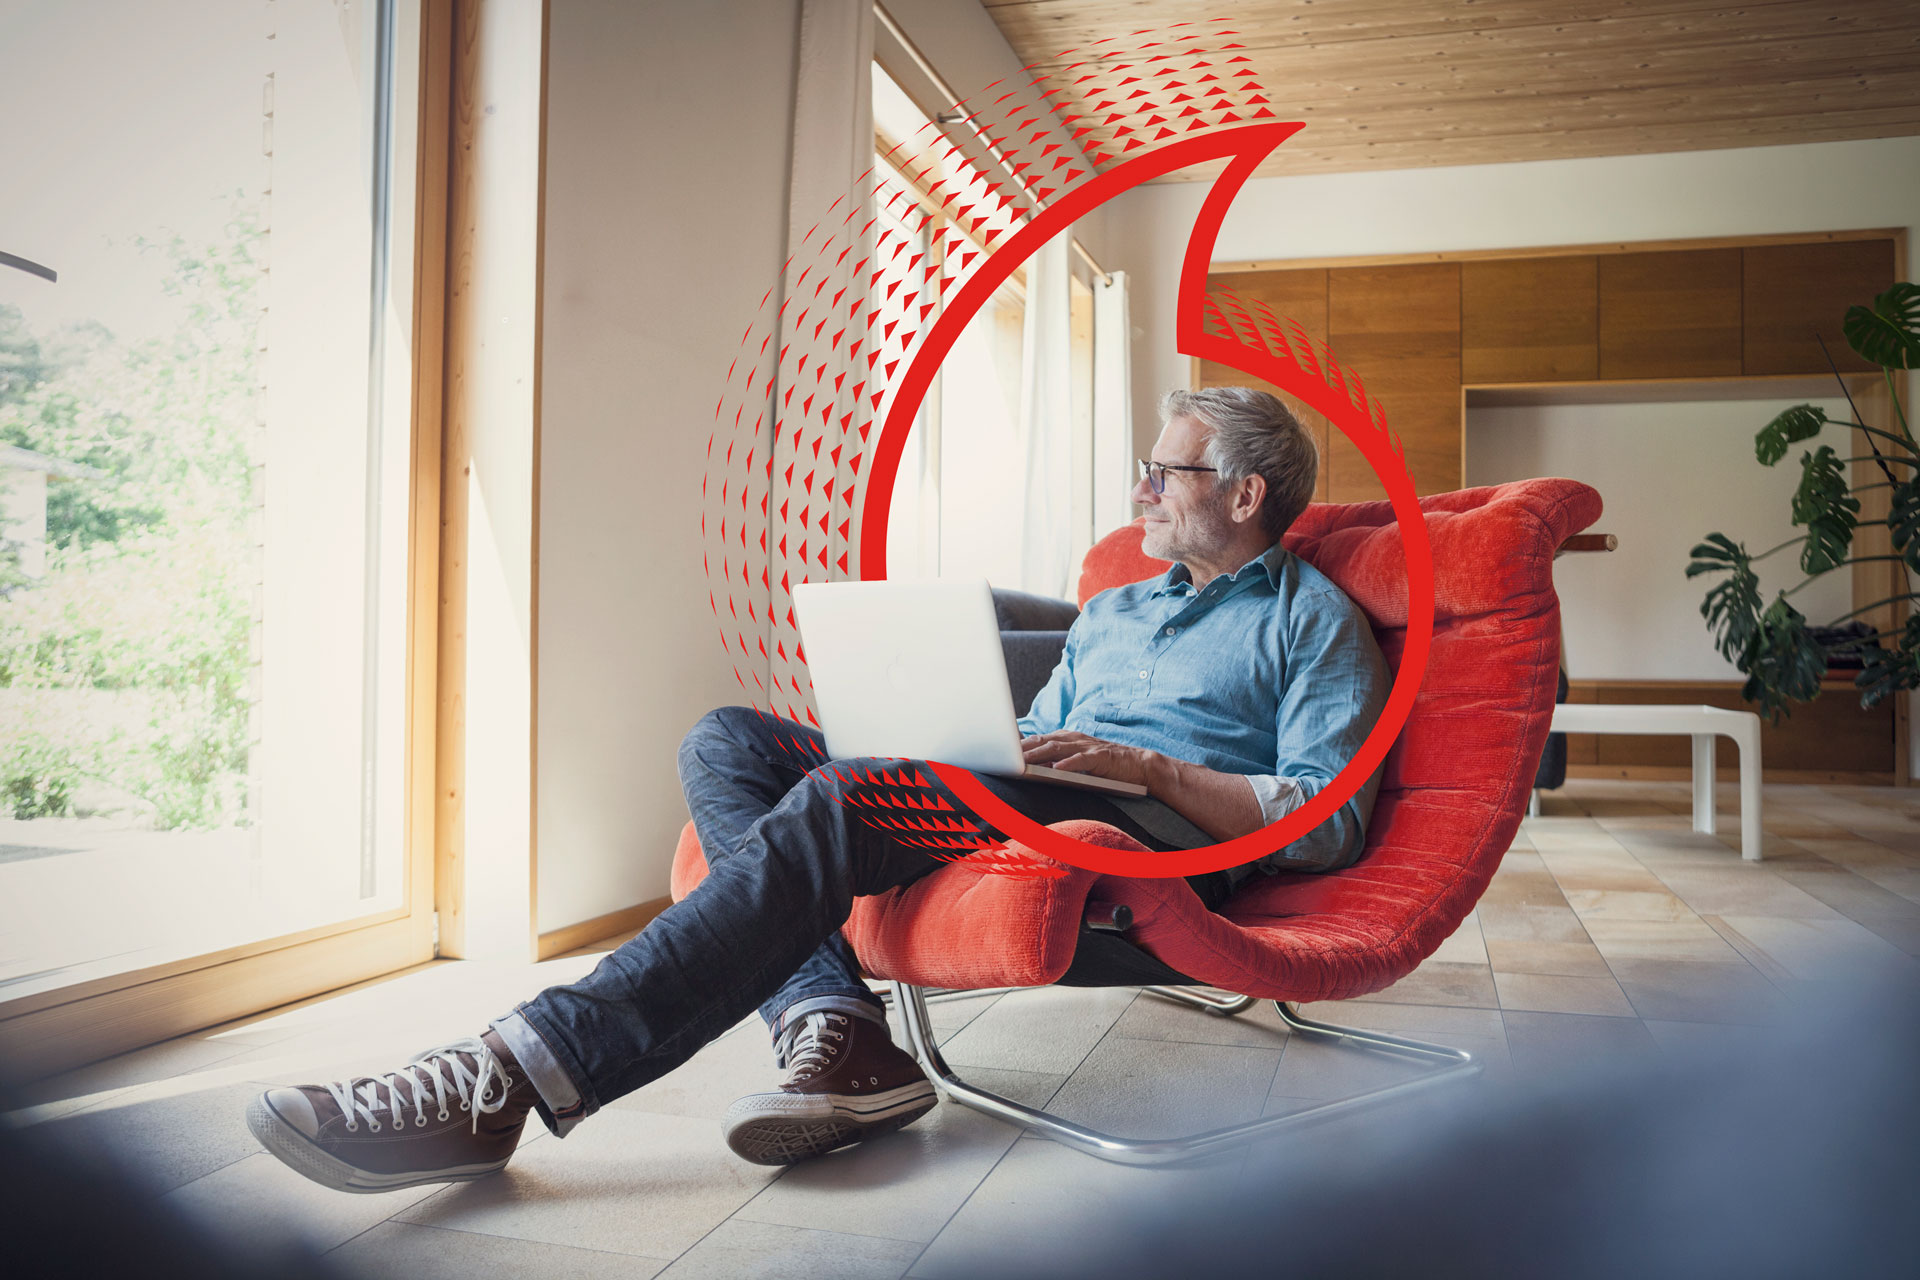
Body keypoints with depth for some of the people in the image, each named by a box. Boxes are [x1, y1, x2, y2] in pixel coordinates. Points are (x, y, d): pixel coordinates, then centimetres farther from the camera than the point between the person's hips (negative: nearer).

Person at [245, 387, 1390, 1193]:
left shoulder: (1315, 620, 10)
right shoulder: (1111, 610, 32)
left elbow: (1329, 825, -3)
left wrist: (1148, 766, -15)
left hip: (1171, 836, -8)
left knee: (842, 802, -33)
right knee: (728, 739, -9)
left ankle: (520, 1075, -38)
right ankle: (834, 1033, -29)